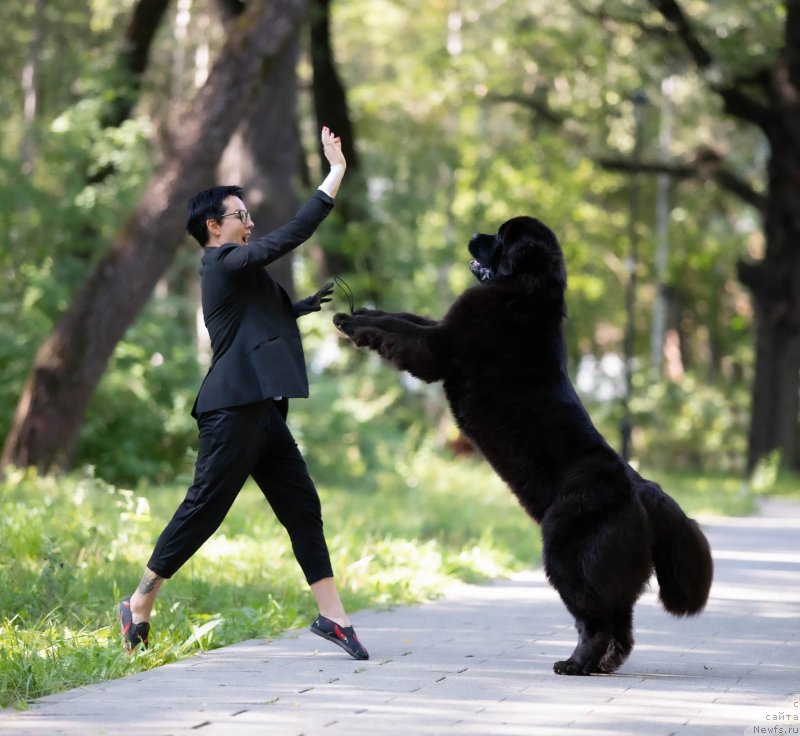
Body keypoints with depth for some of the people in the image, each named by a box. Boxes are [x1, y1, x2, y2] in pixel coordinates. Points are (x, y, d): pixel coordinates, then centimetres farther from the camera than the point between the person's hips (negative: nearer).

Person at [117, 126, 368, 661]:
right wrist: (336, 172, -14)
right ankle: (139, 605, 6)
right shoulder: (224, 263, -9)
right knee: (204, 508, -5)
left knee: (303, 507, 4)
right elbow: (291, 236, -17)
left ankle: (332, 616, 3)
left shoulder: (237, 272, 21)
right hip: (234, 410, -10)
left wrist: (308, 305, 26)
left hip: (263, 411, 10)